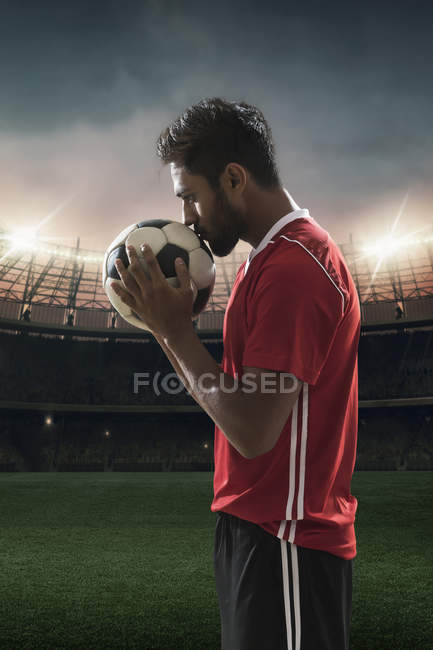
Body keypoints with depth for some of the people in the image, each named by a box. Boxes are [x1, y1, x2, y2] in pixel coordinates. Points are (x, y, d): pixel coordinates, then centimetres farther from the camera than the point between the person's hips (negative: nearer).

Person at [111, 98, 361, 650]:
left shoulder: (293, 267, -21)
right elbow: (230, 397, 11)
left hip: (283, 541, -10)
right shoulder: (271, 257, 12)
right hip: (257, 526, 10)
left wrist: (176, 327, -17)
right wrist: (163, 323, 3)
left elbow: (253, 432, -24)